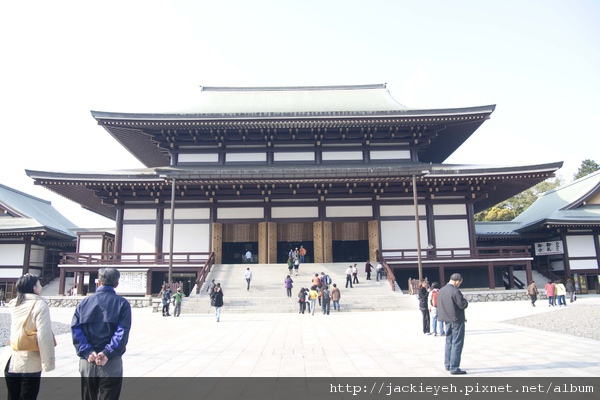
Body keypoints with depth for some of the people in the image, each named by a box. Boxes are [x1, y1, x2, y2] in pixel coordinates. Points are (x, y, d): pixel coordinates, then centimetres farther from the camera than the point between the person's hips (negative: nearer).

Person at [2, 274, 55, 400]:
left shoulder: (14, 304, 7)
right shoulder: (39, 304, -15)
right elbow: (44, 337, -20)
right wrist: (48, 363, -13)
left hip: (10, 360, 7)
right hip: (29, 364, -6)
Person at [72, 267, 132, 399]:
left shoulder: (84, 302, 6)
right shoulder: (122, 303, -3)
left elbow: (76, 329, -5)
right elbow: (122, 332, -15)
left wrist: (88, 352, -11)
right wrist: (107, 353, -16)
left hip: (86, 363, 3)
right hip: (111, 363, -3)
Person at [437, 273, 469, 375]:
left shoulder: (441, 290, 6)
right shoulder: (455, 291, -20)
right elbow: (463, 305, -21)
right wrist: (464, 299, 1)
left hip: (447, 321, 8)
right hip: (456, 321, -8)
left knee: (449, 342, 18)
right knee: (457, 344, -1)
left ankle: (448, 365, 26)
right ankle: (454, 368, 1)